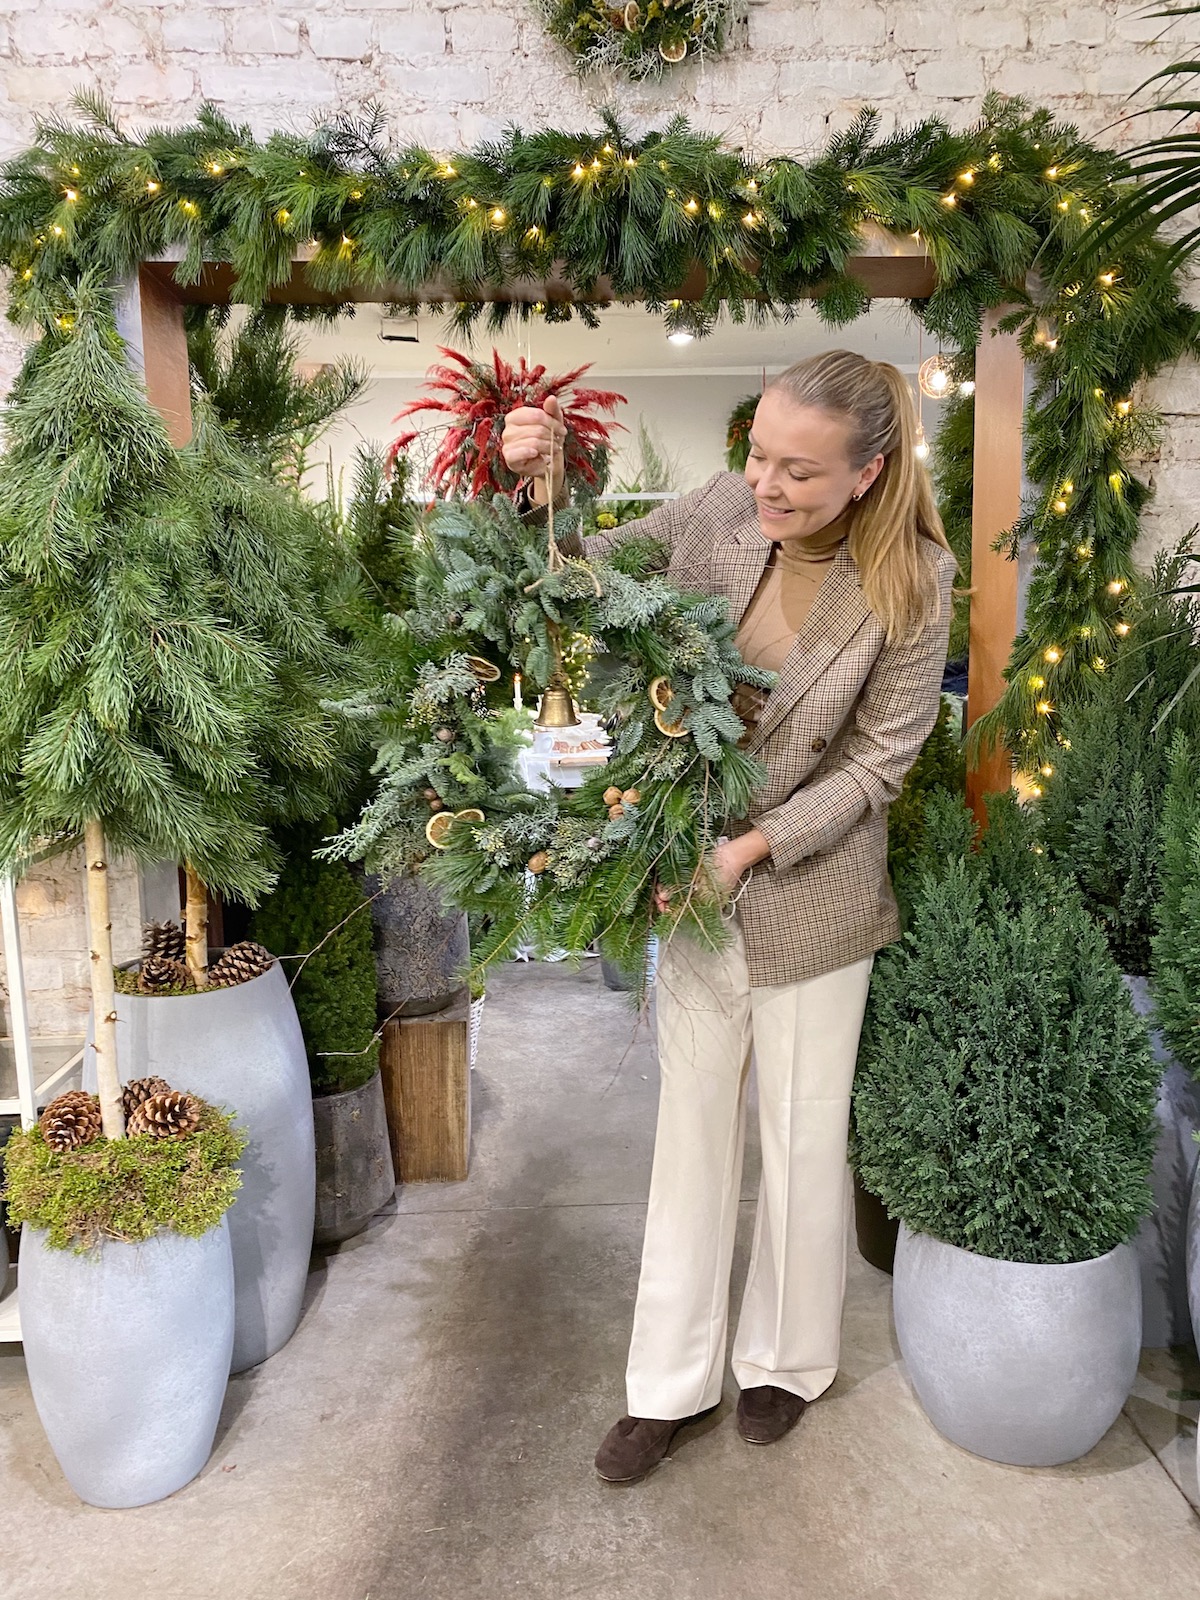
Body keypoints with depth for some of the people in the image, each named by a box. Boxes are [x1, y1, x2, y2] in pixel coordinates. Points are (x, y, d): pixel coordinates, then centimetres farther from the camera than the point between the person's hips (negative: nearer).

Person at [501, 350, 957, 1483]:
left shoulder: (912, 582, -16)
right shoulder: (720, 512, -10)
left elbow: (878, 760, -11)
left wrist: (753, 846, -19)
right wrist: (542, 485, -17)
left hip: (811, 895, -2)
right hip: (693, 873, 3)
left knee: (802, 1137, 14)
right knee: (692, 1131, 13)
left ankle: (786, 1359, 41)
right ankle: (669, 1385, 32)